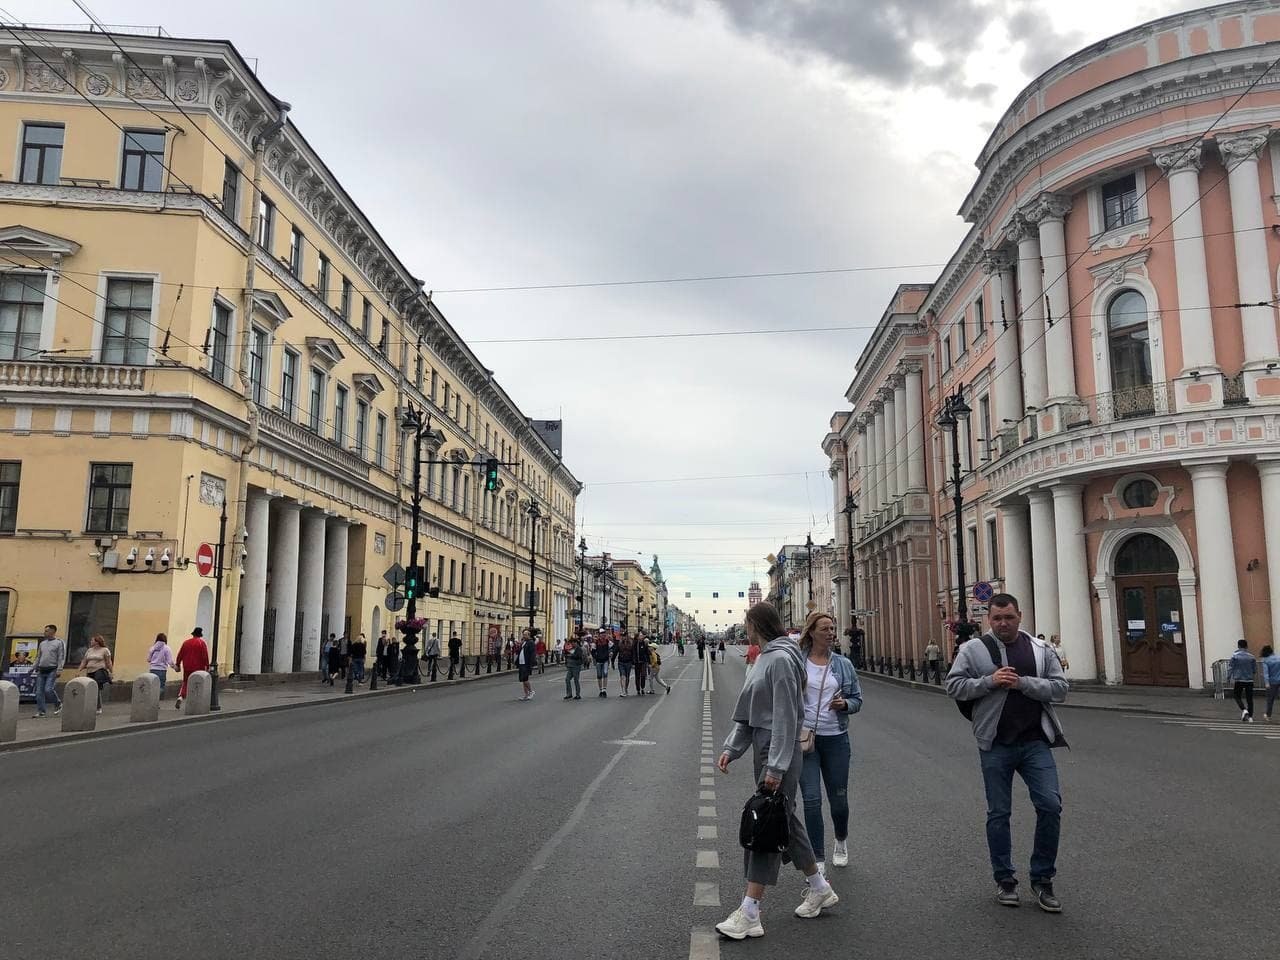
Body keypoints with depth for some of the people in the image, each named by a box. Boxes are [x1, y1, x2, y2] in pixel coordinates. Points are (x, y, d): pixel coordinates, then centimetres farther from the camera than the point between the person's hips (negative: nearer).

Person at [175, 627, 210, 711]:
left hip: (187, 668, 3)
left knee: (185, 683, 14)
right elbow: (205, 656, -10)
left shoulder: (186, 642, 6)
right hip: (198, 668, -3)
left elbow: (180, 655, 7)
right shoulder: (202, 643, -6)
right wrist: (207, 666, -6)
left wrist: (177, 664, 14)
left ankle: (180, 697, -10)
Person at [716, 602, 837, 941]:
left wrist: (776, 766, -21)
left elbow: (785, 717, -20)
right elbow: (749, 710, 16)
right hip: (764, 748, 10)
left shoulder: (781, 659, -17)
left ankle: (749, 913, -3)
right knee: (783, 820, 16)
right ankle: (820, 889, 30)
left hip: (779, 751, -10)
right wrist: (731, 748, 11)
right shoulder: (765, 657, 12)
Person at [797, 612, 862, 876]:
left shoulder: (843, 664, 4)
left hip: (836, 738, 2)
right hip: (804, 738, -2)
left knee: (839, 798, 12)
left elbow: (857, 699, 11)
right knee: (811, 800, -5)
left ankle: (841, 841, 42)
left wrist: (845, 704, -11)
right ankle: (818, 860, 7)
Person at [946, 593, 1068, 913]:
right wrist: (990, 681, -16)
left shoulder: (1041, 649, 5)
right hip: (996, 745, -1)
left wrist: (1023, 683, -14)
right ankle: (1005, 880, 23)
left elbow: (1060, 688, 0)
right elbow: (953, 686, -3)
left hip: (1035, 742, 1)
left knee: (1050, 805, -5)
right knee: (998, 813, 8)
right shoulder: (973, 649, -1)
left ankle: (1042, 879, 12)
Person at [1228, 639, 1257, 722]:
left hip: (1238, 680, -2)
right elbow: (1255, 670, 6)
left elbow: (1230, 668, -9)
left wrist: (1229, 678, -5)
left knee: (1238, 697, 11)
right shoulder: (1251, 656, 1)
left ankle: (1244, 710, -12)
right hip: (1249, 680, 2)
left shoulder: (1235, 656, -6)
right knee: (1249, 699, 8)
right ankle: (1250, 717, 7)